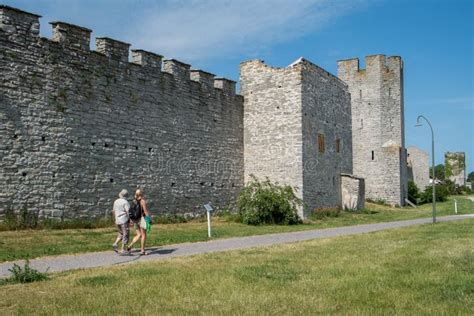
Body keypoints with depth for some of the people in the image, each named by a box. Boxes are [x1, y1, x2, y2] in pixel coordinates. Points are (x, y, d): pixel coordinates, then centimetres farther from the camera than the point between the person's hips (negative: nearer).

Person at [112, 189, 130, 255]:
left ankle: (115, 244, -2)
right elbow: (128, 212, -19)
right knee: (125, 235, 0)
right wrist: (131, 220, -16)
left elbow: (113, 211, 17)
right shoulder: (125, 202, -12)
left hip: (117, 220, 7)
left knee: (121, 234, 20)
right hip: (124, 220, -7)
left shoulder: (116, 201, 9)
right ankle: (122, 250, -3)